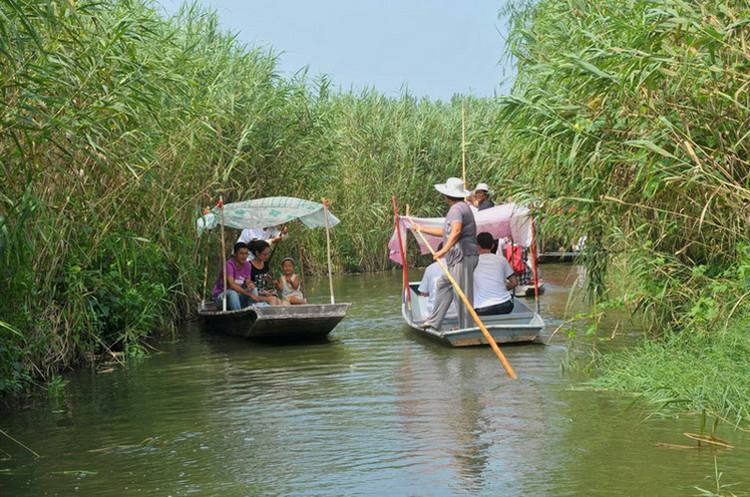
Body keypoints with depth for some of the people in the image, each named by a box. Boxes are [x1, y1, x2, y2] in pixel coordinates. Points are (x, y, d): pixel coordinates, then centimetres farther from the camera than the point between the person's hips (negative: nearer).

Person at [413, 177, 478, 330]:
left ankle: (465, 328, -1)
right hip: (457, 259, 11)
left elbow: (456, 231, -32)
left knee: (462, 293, -6)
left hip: (463, 257, -11)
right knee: (443, 285, 16)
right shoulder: (461, 207, 21)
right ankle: (434, 322, 21)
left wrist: (444, 250, -38)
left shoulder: (457, 209, -13)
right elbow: (445, 231, 30)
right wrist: (422, 229, 36)